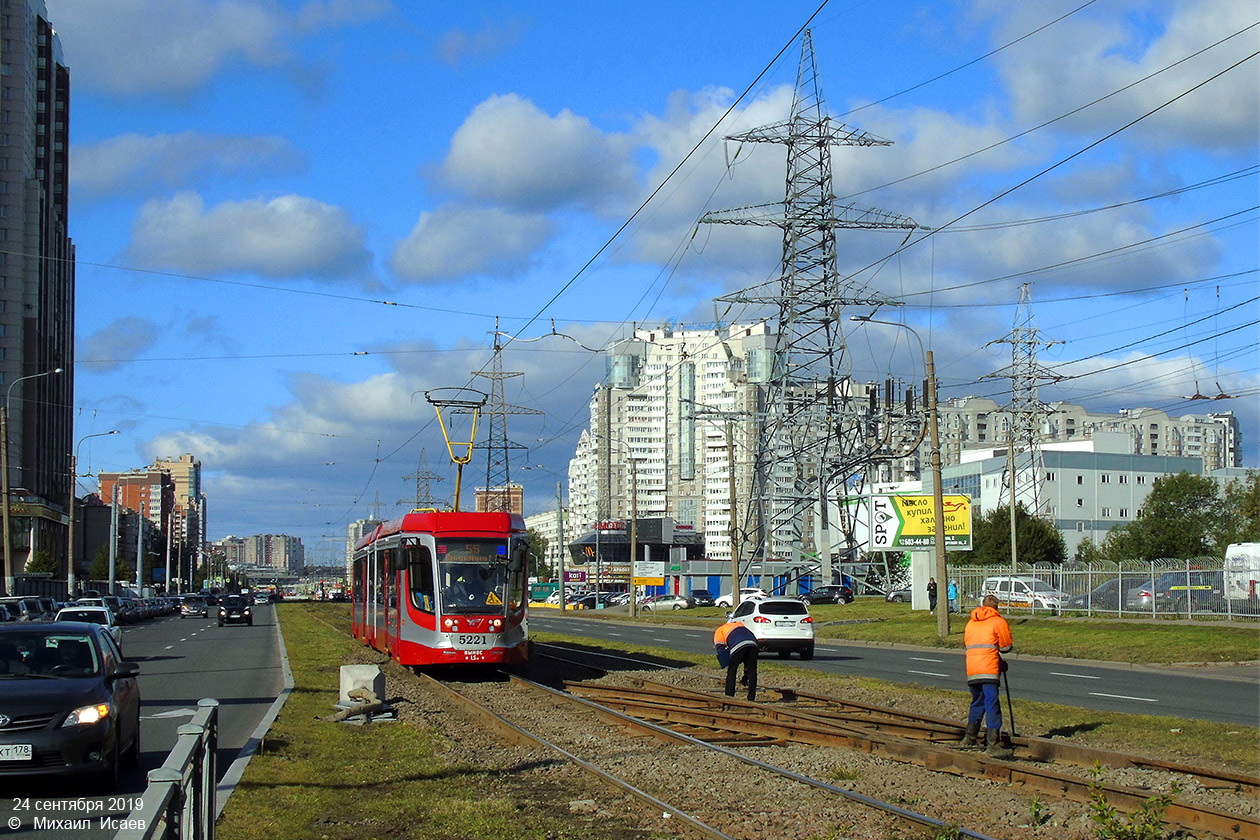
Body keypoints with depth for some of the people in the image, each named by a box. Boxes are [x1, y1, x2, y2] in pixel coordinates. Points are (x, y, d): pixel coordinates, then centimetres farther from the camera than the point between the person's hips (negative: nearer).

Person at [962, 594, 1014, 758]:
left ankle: (970, 738, 30)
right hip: (989, 670, -6)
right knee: (992, 706, -8)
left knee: (977, 702, 22)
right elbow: (1007, 646, 4)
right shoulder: (999, 622, 4)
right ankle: (993, 745, -14)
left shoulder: (970, 623, 21)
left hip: (971, 670, 6)